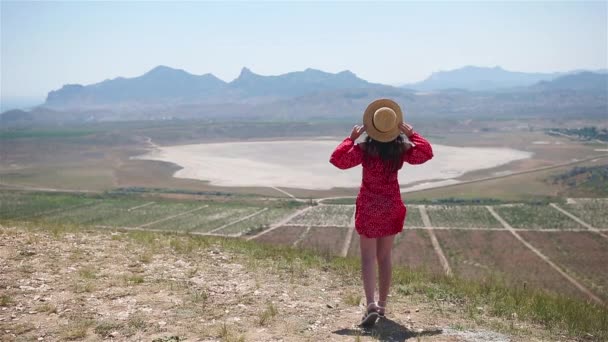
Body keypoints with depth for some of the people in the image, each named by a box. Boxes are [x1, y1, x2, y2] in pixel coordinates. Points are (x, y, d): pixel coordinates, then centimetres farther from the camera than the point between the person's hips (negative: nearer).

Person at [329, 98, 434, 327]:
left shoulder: (364, 149, -16)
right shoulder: (401, 149, -8)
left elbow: (337, 159, -16)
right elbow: (426, 153, 2)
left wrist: (351, 138, -8)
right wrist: (412, 134, 3)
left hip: (369, 207, -3)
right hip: (391, 207, 3)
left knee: (368, 258, 0)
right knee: (384, 257, 14)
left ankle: (371, 305, -16)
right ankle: (382, 305, 22)